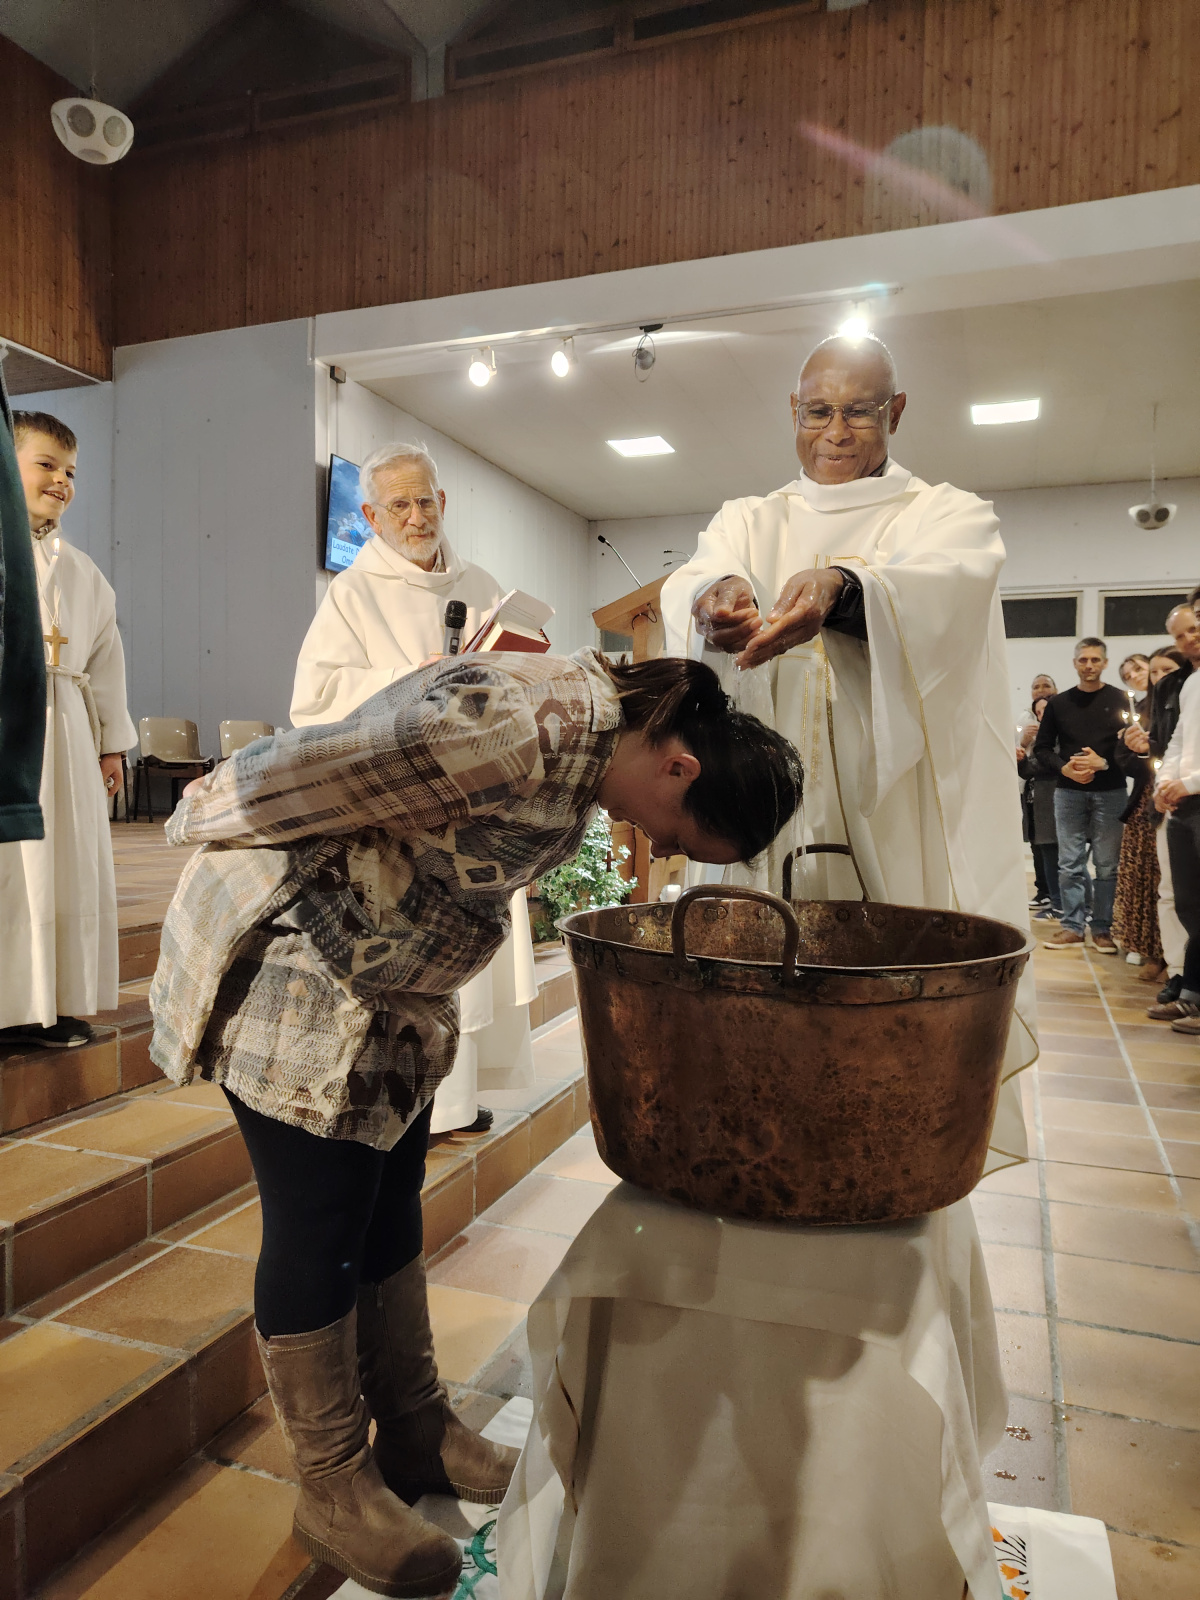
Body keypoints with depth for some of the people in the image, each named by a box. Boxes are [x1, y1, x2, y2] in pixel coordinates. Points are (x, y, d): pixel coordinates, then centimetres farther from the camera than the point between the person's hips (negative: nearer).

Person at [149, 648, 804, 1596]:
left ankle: (418, 1434, 36)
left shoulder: (599, 737, 0)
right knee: (317, 1233, 4)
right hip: (289, 971, -8)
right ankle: (333, 1489, 25)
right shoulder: (516, 731, -32)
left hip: (391, 985, 9)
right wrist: (198, 821, -8)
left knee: (389, 1210, 18)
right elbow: (290, 781, -25)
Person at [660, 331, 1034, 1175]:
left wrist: (839, 588, -39)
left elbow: (939, 587, -17)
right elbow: (692, 582, -9)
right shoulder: (748, 521, 15)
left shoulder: (952, 515, 8)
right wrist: (717, 594, -34)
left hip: (907, 825, -1)